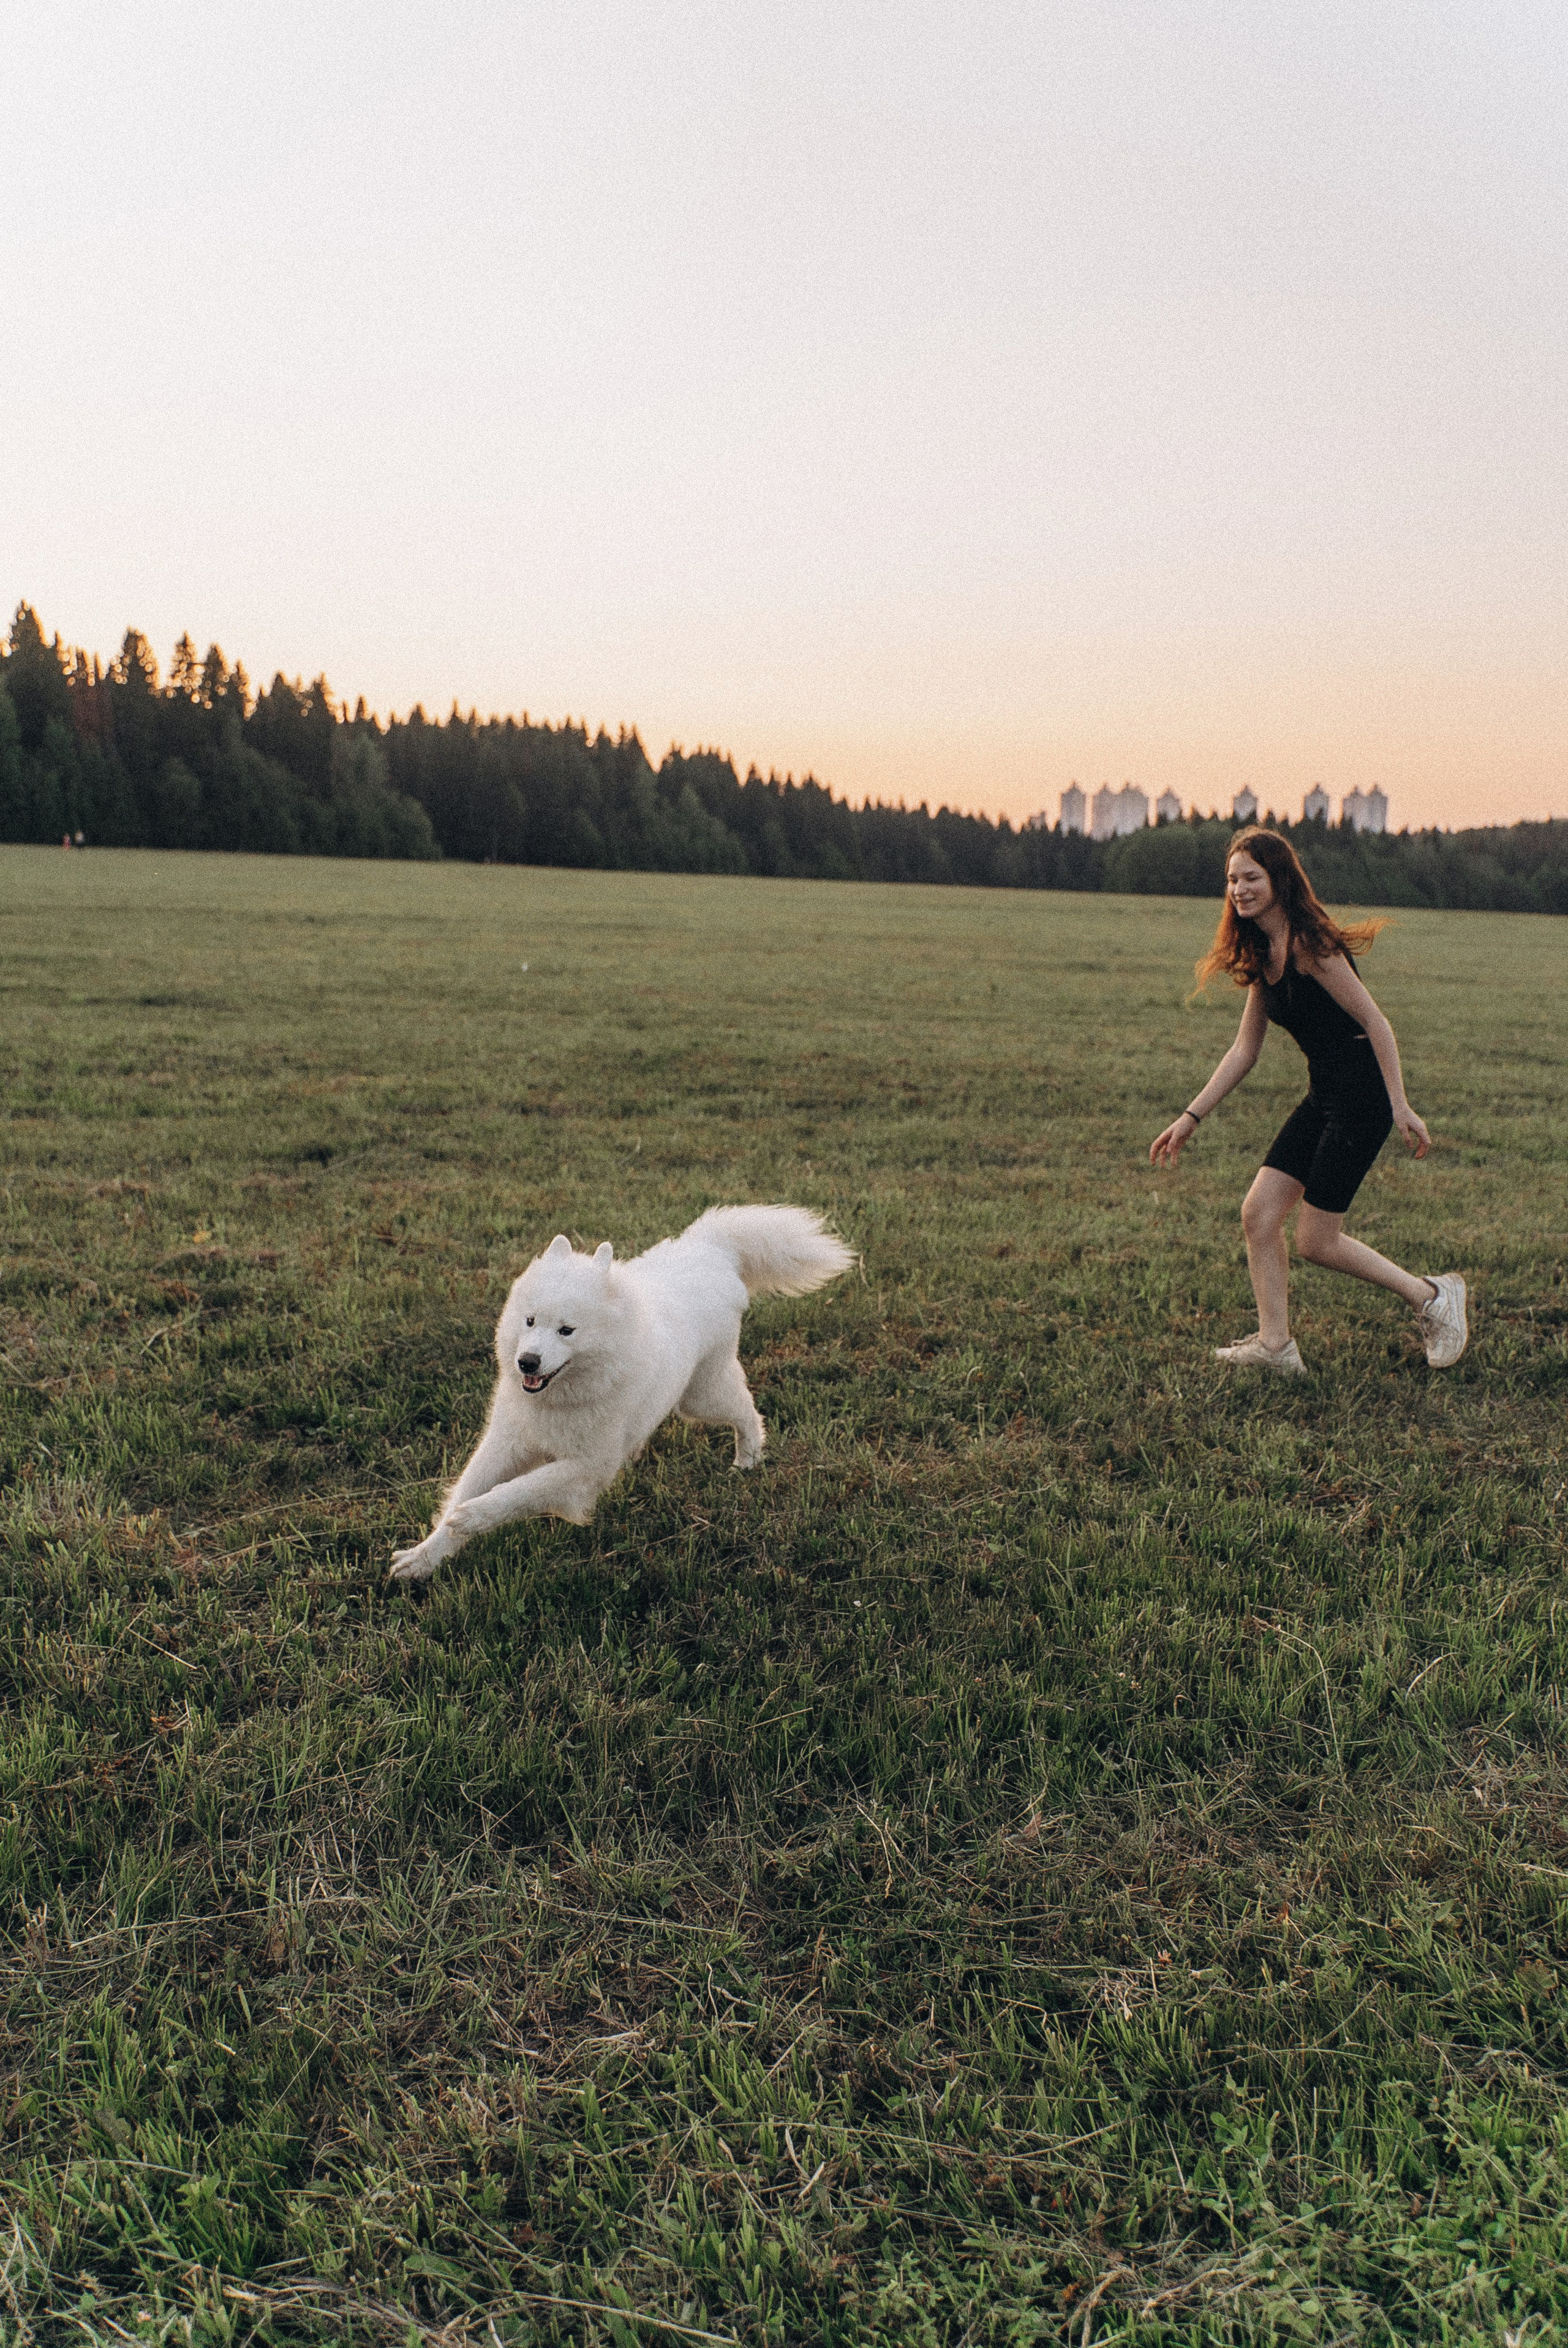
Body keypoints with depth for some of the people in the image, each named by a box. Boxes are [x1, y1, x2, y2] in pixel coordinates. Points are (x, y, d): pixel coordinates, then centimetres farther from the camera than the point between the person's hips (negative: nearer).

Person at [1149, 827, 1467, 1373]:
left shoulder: (1308, 944, -17)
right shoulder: (1262, 957, 10)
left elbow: (1376, 1023, -17)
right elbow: (1244, 1051, 15)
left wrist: (1400, 1107, -19)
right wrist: (1191, 1117, 13)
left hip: (1361, 1100, -9)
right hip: (1322, 1098, 9)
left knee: (1315, 1242, -2)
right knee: (1259, 1214, 2)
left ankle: (1434, 1297, 16)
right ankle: (1276, 1345, 10)